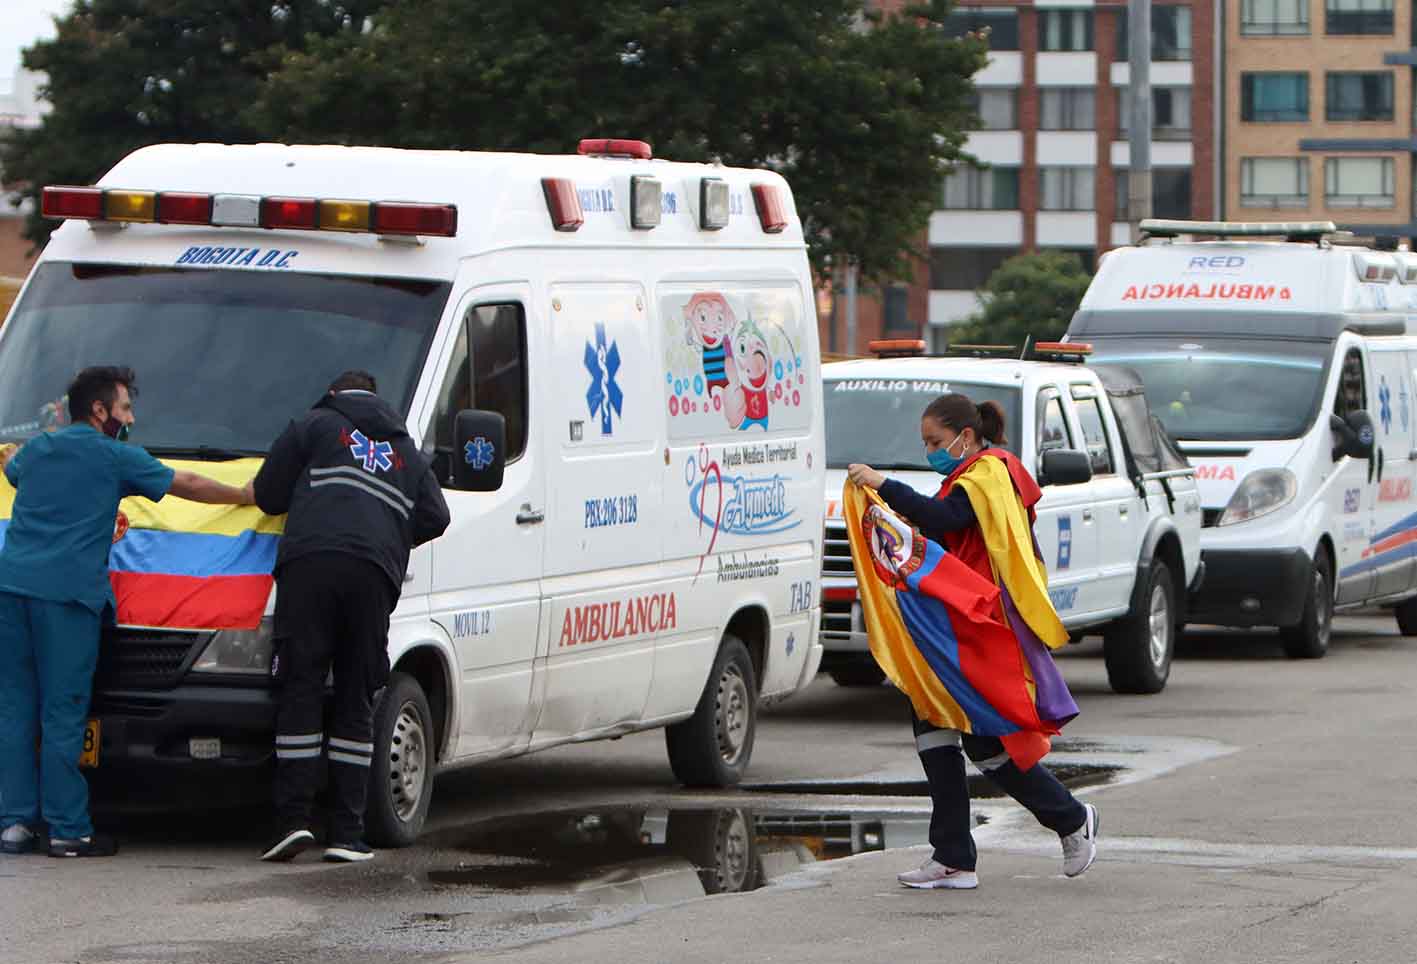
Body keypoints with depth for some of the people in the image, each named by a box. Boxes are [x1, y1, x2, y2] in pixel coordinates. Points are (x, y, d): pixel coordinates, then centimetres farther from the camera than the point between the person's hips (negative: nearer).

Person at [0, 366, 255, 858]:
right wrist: (249, 497, 28)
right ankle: (68, 830, -1)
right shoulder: (116, 458, 5)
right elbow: (187, 486, 15)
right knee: (62, 714, -3)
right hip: (66, 593, -5)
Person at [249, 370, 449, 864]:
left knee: (301, 692, 0)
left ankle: (293, 819, -9)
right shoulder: (406, 453, 29)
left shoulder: (314, 426, 18)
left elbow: (267, 495, 13)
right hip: (374, 573, 2)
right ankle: (346, 833, 2)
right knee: (356, 701, 7)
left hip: (310, 563, -2)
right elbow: (434, 518, 17)